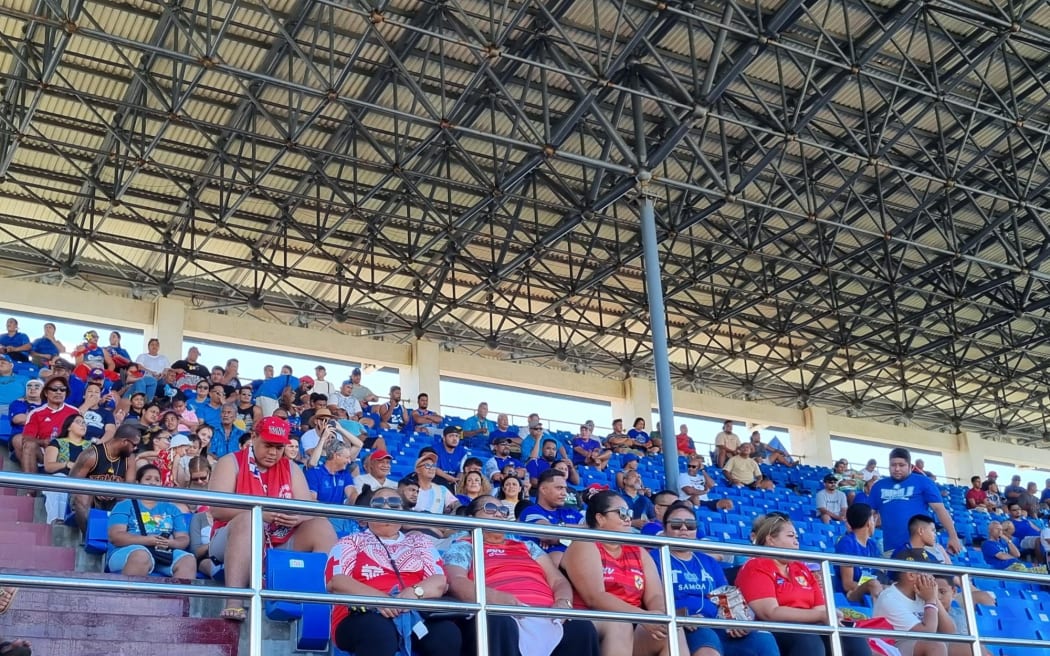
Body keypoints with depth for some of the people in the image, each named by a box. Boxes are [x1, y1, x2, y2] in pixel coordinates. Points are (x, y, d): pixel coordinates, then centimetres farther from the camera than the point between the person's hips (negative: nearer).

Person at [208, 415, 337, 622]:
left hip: (280, 545, 4)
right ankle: (233, 602, -47)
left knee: (322, 526, -15)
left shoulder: (291, 469, 13)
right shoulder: (231, 463, 0)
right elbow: (217, 509, -14)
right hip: (231, 541, -4)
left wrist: (297, 517, -21)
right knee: (249, 519, -35)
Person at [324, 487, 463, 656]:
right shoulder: (351, 542, 17)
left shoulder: (420, 542, 25)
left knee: (448, 633, -30)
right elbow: (336, 583, 0)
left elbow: (440, 582, 10)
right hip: (365, 616, -3)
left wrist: (415, 592, -14)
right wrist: (379, 598, -17)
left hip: (417, 614, 3)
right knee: (380, 633, -38)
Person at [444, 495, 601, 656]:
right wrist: (498, 599, -19)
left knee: (581, 627, -28)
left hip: (548, 617, 4)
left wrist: (563, 602, -1)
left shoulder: (527, 546, 34)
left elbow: (558, 580, 25)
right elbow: (455, 583, 0)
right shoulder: (463, 547, 19)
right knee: (502, 625, -41)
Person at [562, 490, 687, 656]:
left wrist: (660, 615, -19)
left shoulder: (639, 553, 20)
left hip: (634, 630, 6)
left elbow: (655, 596, 7)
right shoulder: (584, 546, 0)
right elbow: (595, 598, -15)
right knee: (620, 624, -35)